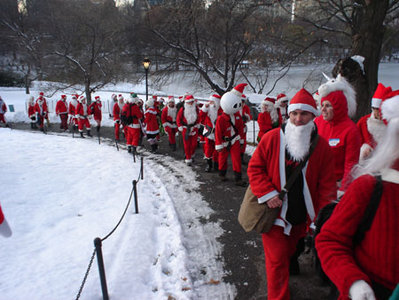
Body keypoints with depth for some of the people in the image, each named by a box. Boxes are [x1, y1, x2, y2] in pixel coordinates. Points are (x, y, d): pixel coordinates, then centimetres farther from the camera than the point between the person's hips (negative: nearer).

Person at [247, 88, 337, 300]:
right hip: (274, 212, -3)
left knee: (289, 253, 24)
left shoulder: (321, 145, -5)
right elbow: (255, 168, -4)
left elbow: (327, 185, -2)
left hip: (302, 215, 3)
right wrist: (267, 193, -16)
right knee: (277, 260, 2)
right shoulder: (272, 138, -11)